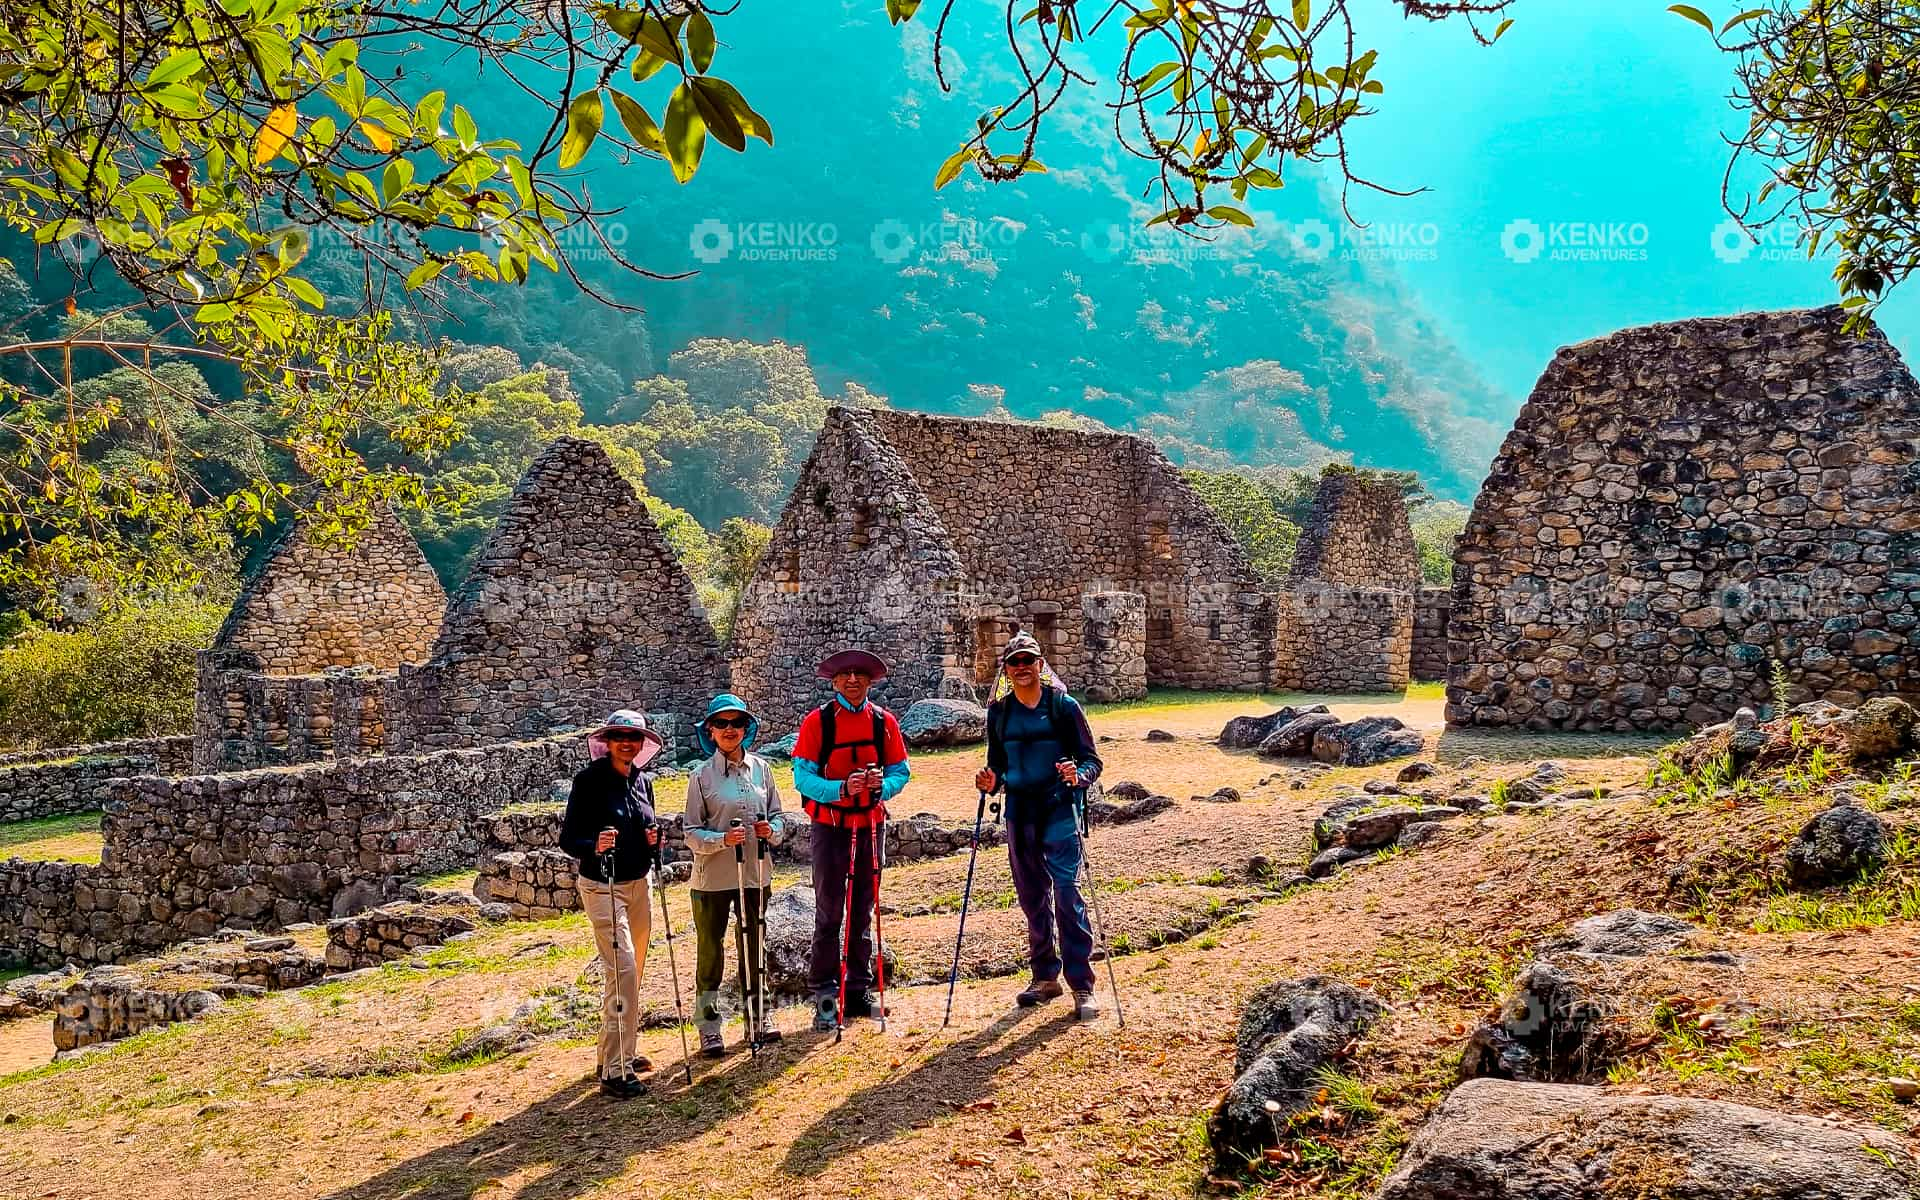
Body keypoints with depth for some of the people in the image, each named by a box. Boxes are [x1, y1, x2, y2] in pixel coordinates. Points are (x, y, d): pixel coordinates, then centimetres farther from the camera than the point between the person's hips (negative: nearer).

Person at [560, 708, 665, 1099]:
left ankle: (620, 1051, 27)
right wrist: (594, 846, -33)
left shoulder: (643, 781, 7)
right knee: (621, 971, -14)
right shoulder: (590, 779, -12)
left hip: (638, 884, 7)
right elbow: (568, 839, -13)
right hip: (602, 887, -7)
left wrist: (654, 840, -4)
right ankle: (615, 1070, -9)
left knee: (632, 972, 13)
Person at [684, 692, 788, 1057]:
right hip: (712, 879, -3)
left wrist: (771, 831, -13)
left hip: (755, 875, 3)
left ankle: (757, 1019, 30)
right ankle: (709, 1030, 15)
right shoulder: (702, 775, -7)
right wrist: (723, 839, -25)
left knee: (753, 948, 16)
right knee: (710, 951, 4)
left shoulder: (761, 768, 3)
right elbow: (692, 833, -7)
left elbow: (778, 816, 9)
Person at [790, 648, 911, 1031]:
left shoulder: (884, 722, 3)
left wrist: (882, 784, -17)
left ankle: (860, 989, 22)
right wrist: (841, 788, -27)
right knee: (829, 912, -2)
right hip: (830, 825, -3)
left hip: (870, 824, 4)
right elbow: (802, 776, -12)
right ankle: (824, 995, 7)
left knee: (863, 911, 11)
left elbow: (901, 772, 5)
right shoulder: (817, 721, -7)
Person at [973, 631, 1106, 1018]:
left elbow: (1092, 759, -2)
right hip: (1019, 812, 5)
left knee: (1067, 892, -11)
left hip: (1060, 810, -4)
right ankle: (1045, 978, 24)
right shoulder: (998, 712, 9)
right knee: (1032, 897, 11)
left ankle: (1082, 986, -4)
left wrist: (1079, 775, -24)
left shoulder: (1064, 705, -3)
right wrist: (992, 781, -5)